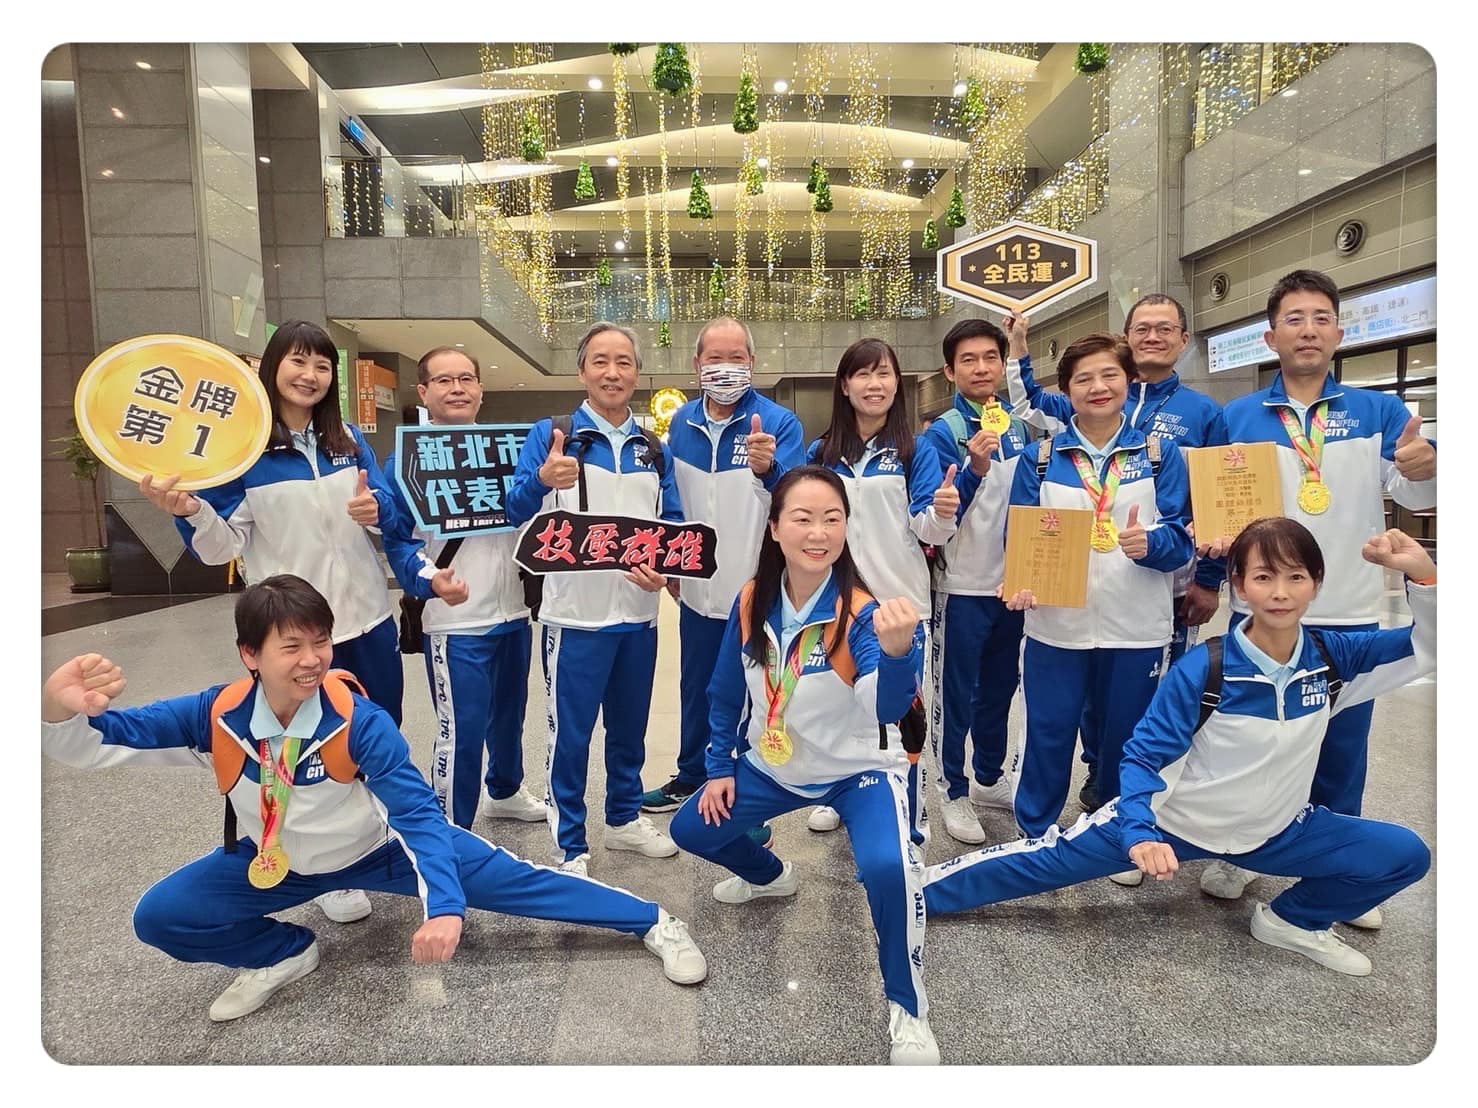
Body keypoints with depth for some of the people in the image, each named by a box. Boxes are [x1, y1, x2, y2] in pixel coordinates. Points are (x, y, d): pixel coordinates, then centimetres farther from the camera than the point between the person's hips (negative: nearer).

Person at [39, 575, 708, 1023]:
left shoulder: (362, 722, -33)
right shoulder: (213, 717, -25)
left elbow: (419, 814, -36)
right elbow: (95, 742, -20)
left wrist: (444, 907, -51)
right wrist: (58, 710, -46)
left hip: (382, 847, -3)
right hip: (277, 860, 4)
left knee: (510, 881, -9)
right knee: (158, 918, -7)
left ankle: (653, 923, 6)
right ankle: (285, 954, 17)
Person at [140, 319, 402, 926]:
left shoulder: (348, 439, 5)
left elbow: (390, 510, 8)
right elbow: (224, 548, -9)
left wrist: (377, 510, -15)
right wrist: (189, 511, -29)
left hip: (369, 618, 5)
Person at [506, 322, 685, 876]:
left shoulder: (654, 450, 11)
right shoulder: (550, 435, -3)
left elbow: (673, 523, 12)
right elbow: (517, 513, -11)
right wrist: (543, 481, -32)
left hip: (639, 612, 5)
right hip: (576, 614, -4)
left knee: (630, 726, 17)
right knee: (570, 732, 3)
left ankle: (625, 818, 35)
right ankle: (570, 845, 18)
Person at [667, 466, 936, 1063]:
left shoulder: (862, 612, -27)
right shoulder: (752, 603, -12)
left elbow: (887, 707, -43)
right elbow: (726, 692, 3)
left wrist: (897, 650, -63)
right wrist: (718, 766, 5)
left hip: (860, 769, -5)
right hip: (773, 766, 5)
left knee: (887, 866, -30)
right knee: (692, 830, 12)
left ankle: (907, 1008, -2)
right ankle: (770, 874, 45)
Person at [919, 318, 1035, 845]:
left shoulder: (1019, 427, 5)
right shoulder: (942, 432, -12)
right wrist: (975, 469, -33)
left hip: (1012, 582, 6)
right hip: (962, 586, -6)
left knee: (1000, 687, 18)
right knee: (955, 694, 5)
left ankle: (989, 778, 35)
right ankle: (954, 792, 20)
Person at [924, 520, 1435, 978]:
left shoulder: (1332, 657, -12)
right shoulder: (1204, 669, -25)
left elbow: (1428, 648, -5)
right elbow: (1142, 756, -22)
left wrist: (1422, 573, -25)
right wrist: (1139, 832, -39)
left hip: (1273, 830, 4)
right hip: (1172, 820, -4)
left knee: (1405, 855, -5)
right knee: (1046, 859, -5)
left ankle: (1293, 921, 17)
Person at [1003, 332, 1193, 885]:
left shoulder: (1159, 454, 2)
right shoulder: (1042, 455, 3)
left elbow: (1179, 539, -2)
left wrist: (1150, 543, -24)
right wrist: (1022, 580, -16)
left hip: (1136, 626, 1)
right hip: (1056, 623, 0)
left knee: (1126, 737, 13)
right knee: (1048, 734, 6)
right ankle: (1034, 834, 25)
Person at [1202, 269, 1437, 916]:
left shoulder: (1379, 412, 1)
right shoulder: (1236, 418, 2)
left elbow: (1414, 497, -9)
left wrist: (1424, 469, -30)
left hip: (1350, 618, 1)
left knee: (1340, 748, 12)